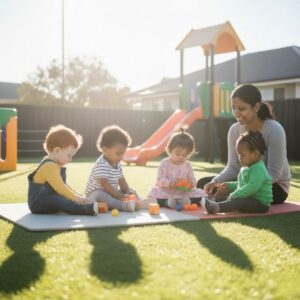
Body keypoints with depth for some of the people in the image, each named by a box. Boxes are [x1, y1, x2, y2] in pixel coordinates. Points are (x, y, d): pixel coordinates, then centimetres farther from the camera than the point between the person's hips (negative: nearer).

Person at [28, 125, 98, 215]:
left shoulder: (55, 165, 15)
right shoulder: (49, 167, -20)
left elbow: (63, 186, 23)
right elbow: (60, 188, -24)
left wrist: (79, 197, 16)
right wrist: (76, 198, -18)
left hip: (49, 201, 13)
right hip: (38, 204, -13)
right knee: (57, 201, -35)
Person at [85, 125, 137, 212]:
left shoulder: (117, 164, 9)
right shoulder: (100, 165, -22)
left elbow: (121, 180, 8)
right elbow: (104, 184, -29)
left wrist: (127, 191, -12)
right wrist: (118, 196, -33)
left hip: (110, 193, 10)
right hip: (94, 194, -9)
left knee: (131, 191, 7)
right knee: (100, 195, -41)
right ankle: (123, 205, -58)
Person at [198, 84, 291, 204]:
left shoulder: (274, 130, -22)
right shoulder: (234, 130, -5)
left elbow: (273, 174, -26)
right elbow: (233, 167, -3)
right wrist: (215, 181, -25)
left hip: (275, 186, -6)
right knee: (203, 183, -7)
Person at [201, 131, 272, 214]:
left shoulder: (258, 169, -18)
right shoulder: (246, 168, 16)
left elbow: (252, 187, -29)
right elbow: (241, 184, 28)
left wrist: (234, 195, -27)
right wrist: (229, 185, 12)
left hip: (261, 203, -11)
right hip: (250, 199, 11)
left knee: (238, 202, -30)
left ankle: (215, 208, -43)